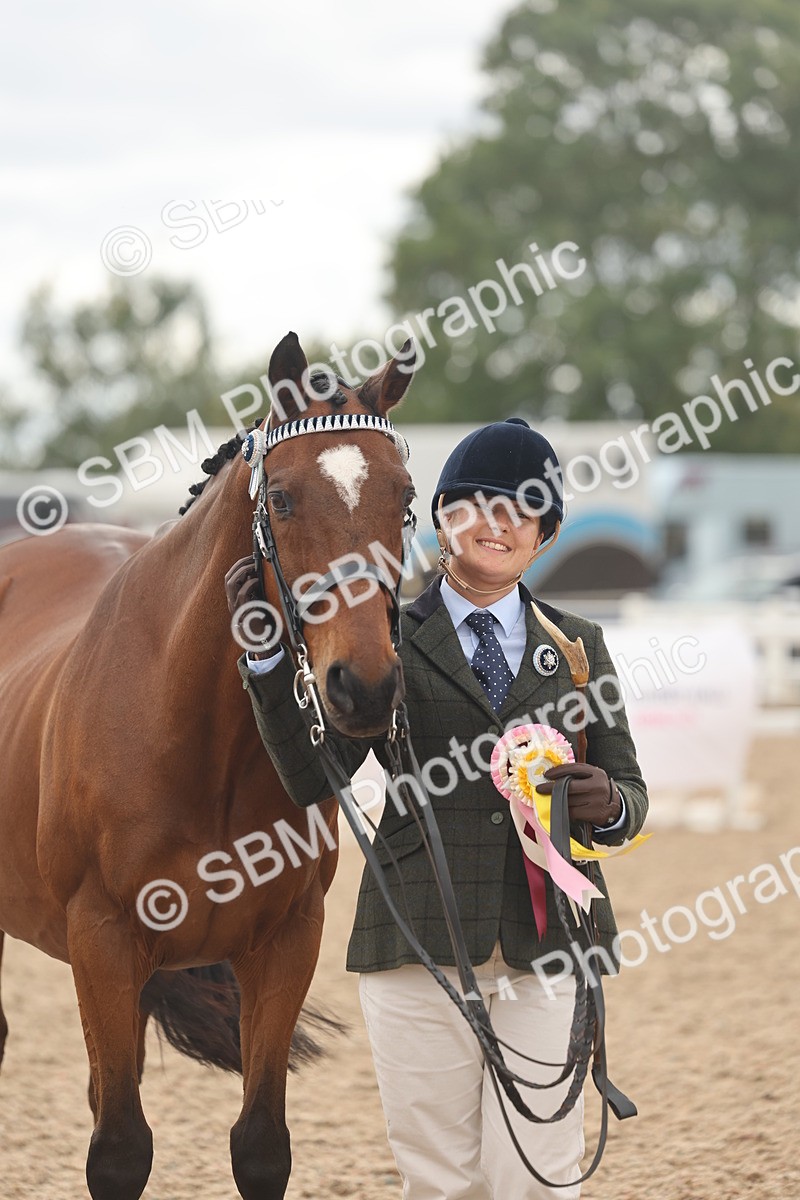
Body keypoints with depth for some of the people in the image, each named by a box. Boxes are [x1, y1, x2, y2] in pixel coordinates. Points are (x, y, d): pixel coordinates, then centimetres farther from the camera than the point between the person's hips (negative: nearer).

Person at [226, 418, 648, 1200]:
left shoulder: (577, 645, 14)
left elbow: (631, 794, 14)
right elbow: (312, 776, -5)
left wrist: (608, 804, -10)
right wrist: (266, 653, -17)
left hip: (547, 939, 1)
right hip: (420, 941, -1)